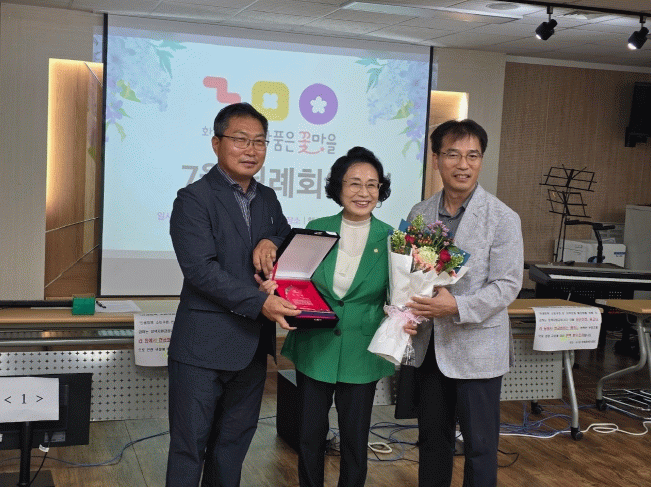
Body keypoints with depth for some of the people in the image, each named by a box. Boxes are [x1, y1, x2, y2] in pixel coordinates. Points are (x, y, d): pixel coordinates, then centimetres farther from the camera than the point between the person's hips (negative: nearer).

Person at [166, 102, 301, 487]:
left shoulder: (268, 199, 12)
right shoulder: (194, 199, -9)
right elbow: (200, 270, -18)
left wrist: (272, 242, -6)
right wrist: (260, 302, -25)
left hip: (253, 346, 6)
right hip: (204, 345, -6)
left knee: (234, 442, 17)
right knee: (190, 445, 2)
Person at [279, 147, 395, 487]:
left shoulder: (389, 238, -4)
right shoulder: (317, 228, 0)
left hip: (361, 355, -1)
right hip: (314, 348, 1)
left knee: (355, 441, 10)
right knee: (309, 436, 11)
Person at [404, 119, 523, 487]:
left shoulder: (502, 219, -9)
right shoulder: (420, 214, 5)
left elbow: (507, 285, -13)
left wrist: (457, 307, -25)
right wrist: (406, 312, -7)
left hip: (477, 349, -4)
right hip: (430, 345, 5)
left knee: (479, 444, 5)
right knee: (432, 437, 18)